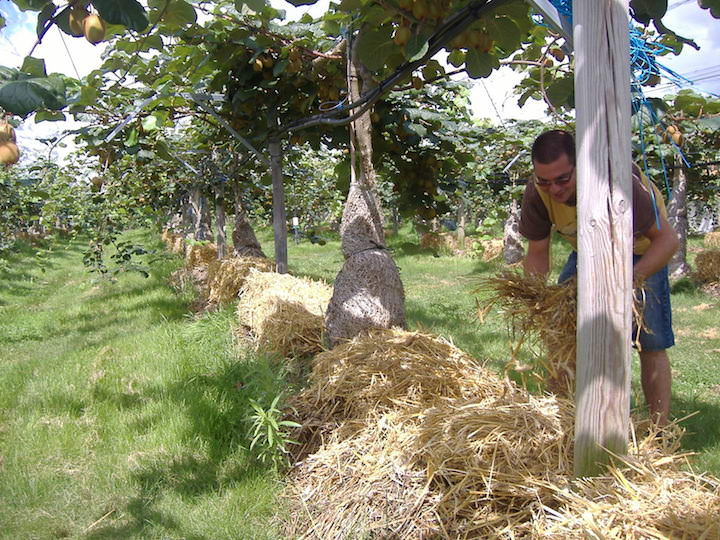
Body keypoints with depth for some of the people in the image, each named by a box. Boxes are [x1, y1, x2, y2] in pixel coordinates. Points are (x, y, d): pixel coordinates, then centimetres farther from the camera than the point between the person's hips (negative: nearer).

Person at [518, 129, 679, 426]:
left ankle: (660, 429, 2)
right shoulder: (537, 194, -24)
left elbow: (667, 239, -32)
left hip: (641, 251, -4)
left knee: (651, 344, -9)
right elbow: (537, 252, -13)